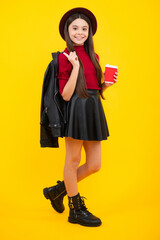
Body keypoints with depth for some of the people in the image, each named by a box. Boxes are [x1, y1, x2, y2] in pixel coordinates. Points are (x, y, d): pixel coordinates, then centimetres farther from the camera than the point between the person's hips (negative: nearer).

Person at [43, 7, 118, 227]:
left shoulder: (93, 56, 14)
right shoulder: (65, 57, -5)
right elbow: (66, 95, -12)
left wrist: (107, 84, 1)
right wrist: (76, 66, -16)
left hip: (94, 110, 8)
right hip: (77, 110, -7)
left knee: (94, 165, 10)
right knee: (73, 161, 6)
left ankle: (58, 190, 31)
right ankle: (76, 210, 24)